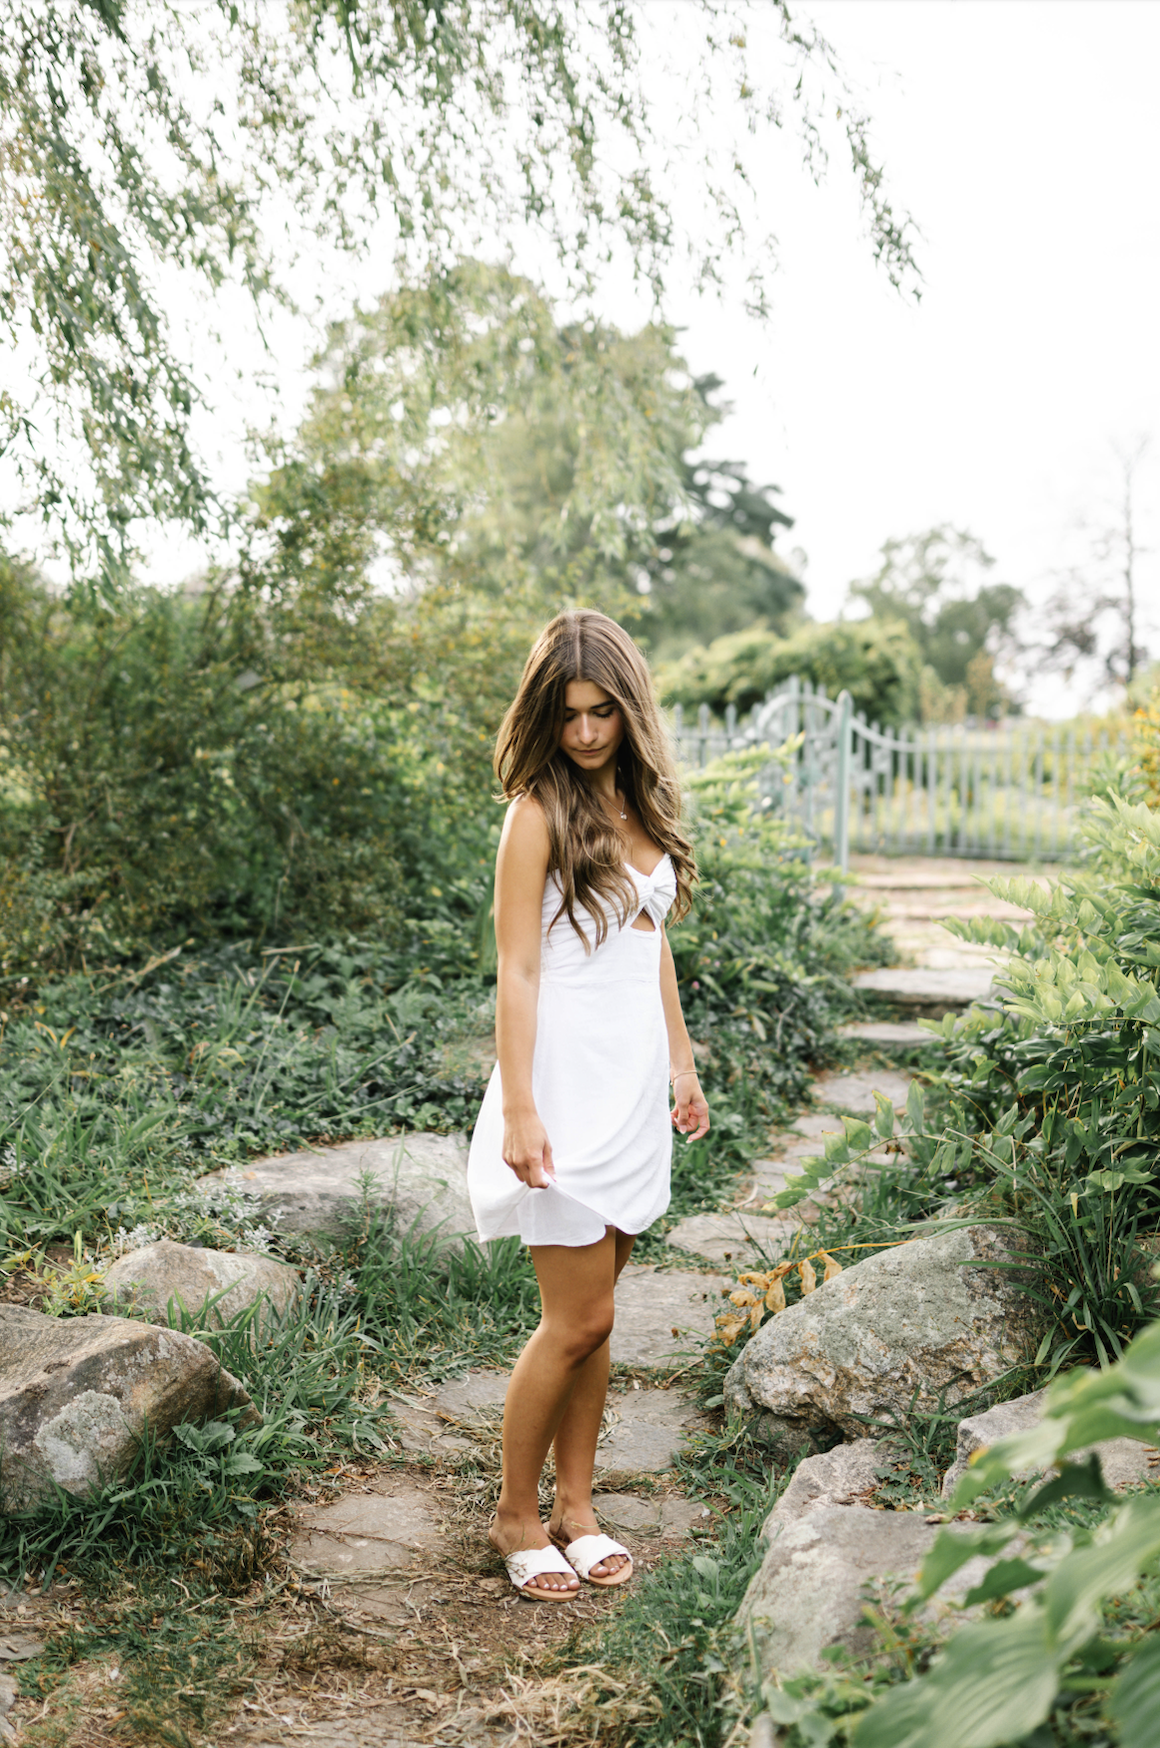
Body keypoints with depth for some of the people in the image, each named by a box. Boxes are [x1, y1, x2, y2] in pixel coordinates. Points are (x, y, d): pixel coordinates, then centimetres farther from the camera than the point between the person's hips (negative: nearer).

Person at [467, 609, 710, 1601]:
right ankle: (517, 1515, 17)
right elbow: (518, 972, -13)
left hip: (636, 1083, 7)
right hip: (568, 1082, -7)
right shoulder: (541, 813, -10)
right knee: (577, 1321, -2)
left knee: (592, 1312, 13)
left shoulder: (641, 803, 11)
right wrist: (520, 1109, -17)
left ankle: (576, 1507, 26)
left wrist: (682, 1061, 19)